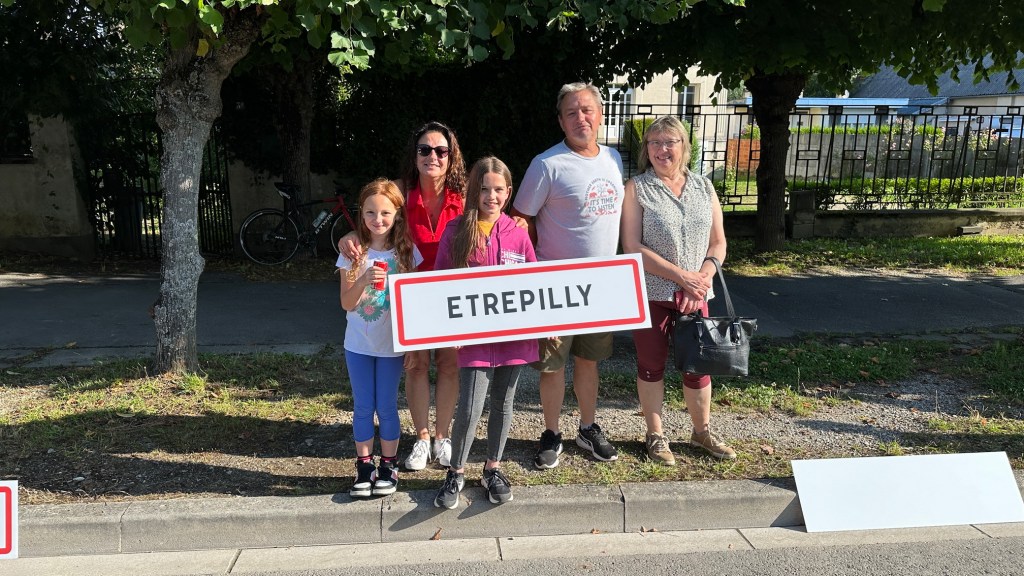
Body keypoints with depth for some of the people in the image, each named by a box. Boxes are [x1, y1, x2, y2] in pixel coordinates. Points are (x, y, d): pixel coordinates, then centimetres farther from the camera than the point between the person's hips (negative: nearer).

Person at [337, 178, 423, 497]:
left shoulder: (406, 251, -7)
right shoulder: (353, 252, -6)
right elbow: (346, 303, -8)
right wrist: (364, 281, -28)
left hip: (392, 345, -1)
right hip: (358, 344, 1)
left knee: (387, 407, 9)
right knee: (363, 408, 10)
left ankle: (388, 465, 25)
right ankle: (364, 466, 24)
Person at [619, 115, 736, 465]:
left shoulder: (703, 187, 7)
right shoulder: (637, 188, -4)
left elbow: (718, 242, 8)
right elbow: (632, 247, -12)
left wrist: (704, 276, -11)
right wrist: (681, 275, -17)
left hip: (694, 295, 3)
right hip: (650, 294, -3)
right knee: (652, 365, 8)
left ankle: (702, 431, 32)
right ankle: (656, 436, 25)